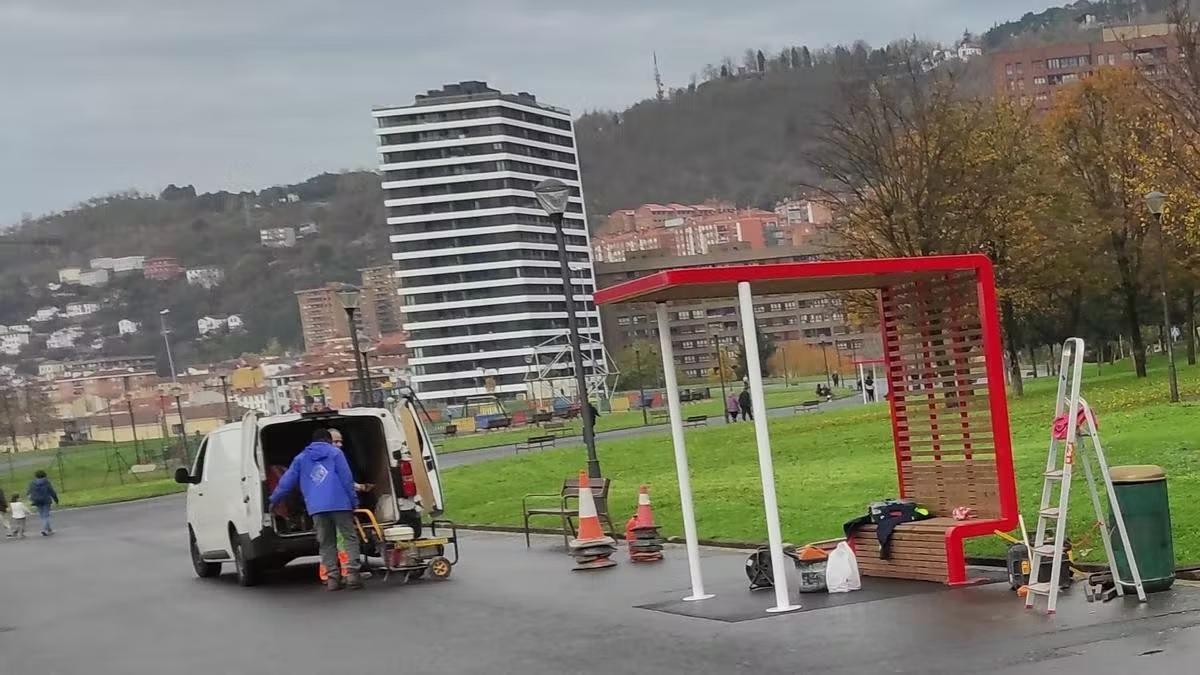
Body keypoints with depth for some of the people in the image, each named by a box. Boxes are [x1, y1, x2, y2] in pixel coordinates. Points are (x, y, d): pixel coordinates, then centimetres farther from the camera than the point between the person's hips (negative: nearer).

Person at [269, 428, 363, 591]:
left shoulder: (301, 458, 17)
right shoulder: (335, 453, 7)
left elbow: (287, 481, 17)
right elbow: (346, 478, -1)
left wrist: (274, 500, 26)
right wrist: (353, 502, 2)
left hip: (316, 507, 3)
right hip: (339, 504, -3)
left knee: (326, 543, 9)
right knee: (350, 537, 2)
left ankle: (333, 577, 2)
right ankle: (352, 573, -12)